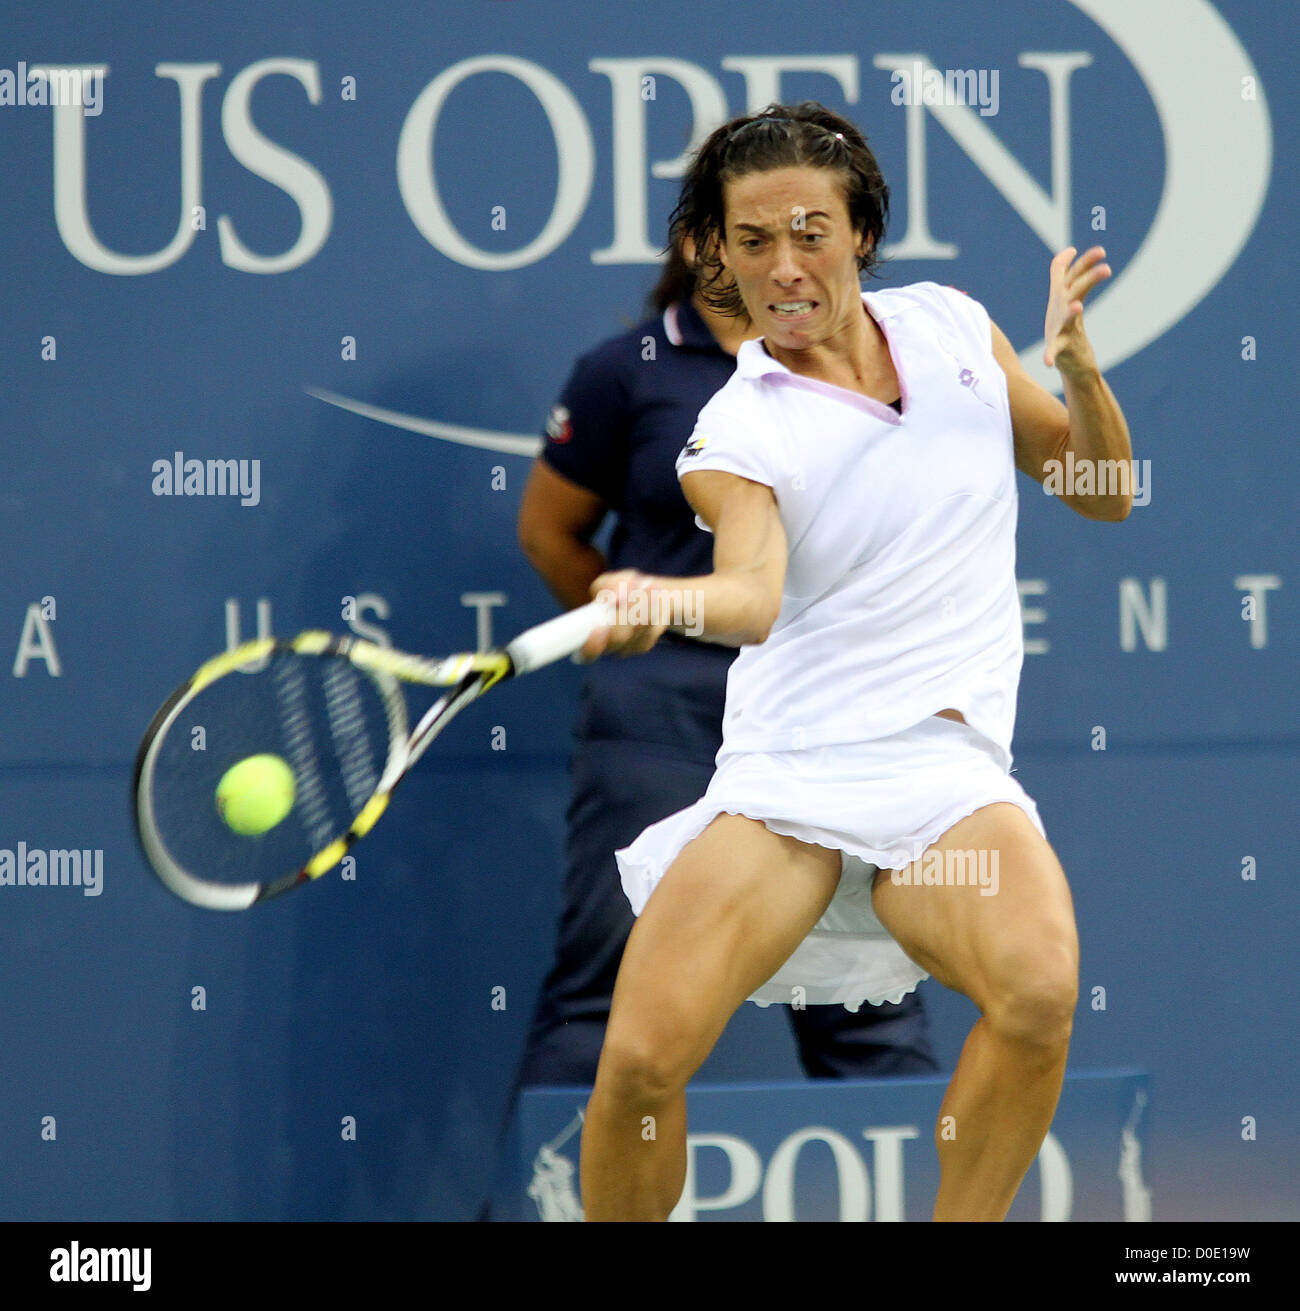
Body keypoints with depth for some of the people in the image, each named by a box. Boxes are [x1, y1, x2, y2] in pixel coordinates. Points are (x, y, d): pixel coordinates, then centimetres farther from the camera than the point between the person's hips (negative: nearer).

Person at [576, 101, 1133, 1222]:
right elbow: (753, 593, -19)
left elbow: (1102, 495, 21)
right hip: (779, 777, -1)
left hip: (943, 767, 1)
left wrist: (1075, 363, 1)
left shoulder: (954, 327, 12)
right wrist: (661, 601, -42)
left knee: (1039, 987, -31)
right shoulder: (735, 434, 1)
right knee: (639, 1060, -20)